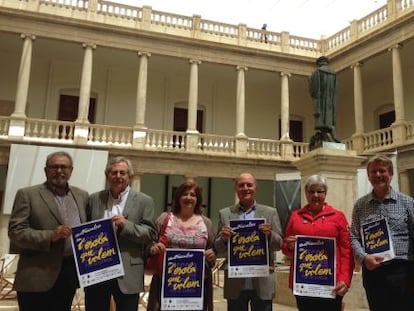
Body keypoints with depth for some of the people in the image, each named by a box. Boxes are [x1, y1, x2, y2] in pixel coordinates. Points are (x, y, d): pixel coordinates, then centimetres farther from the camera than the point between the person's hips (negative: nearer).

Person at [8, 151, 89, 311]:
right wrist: (50, 236, -23)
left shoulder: (81, 195, 11)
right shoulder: (27, 194, -3)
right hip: (37, 277, -4)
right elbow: (15, 232, -10)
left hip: (71, 272, 5)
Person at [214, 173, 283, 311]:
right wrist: (224, 238, -16)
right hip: (235, 283, 0)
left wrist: (270, 234, -17)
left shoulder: (270, 212, 5)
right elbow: (218, 249, 5)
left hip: (262, 282, 0)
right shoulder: (225, 214, 5)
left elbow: (279, 245, 3)